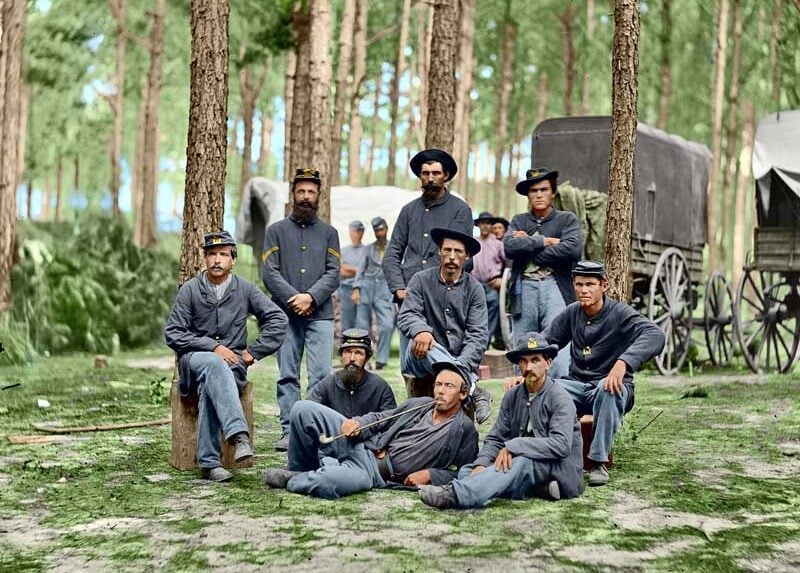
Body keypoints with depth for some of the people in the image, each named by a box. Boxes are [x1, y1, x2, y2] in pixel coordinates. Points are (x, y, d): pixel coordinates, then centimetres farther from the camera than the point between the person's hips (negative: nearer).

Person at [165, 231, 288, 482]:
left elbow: (278, 320, 6)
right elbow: (173, 334, -2)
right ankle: (239, 434, -54)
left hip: (232, 362, 1)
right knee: (214, 364, -38)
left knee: (209, 385, -35)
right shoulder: (190, 289, 2)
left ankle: (209, 462, -37)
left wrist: (253, 351, -1)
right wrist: (213, 347, -11)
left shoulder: (245, 289, 6)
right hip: (195, 357, 0)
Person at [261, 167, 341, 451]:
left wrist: (311, 297, -13)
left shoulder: (328, 233, 13)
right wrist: (293, 299, -11)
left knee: (321, 375, -6)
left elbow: (333, 273, 3)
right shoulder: (276, 230, 11)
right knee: (288, 376, 2)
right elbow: (269, 272, 1)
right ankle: (288, 431, 6)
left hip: (321, 314, 0)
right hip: (285, 314, 0)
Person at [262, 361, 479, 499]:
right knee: (304, 409, -12)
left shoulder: (465, 430, 1)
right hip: (364, 447, 6)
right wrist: (357, 423, -3)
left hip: (379, 474, -6)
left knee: (325, 483, -39)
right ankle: (301, 472, 6)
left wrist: (430, 475, -15)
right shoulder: (418, 405, 15)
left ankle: (291, 481, -3)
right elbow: (381, 418, 19)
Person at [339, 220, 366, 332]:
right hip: (347, 289, 1)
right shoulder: (343, 251, 12)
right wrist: (358, 271, -7)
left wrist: (350, 268, -3)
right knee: (347, 325, 1)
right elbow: (340, 272, 3)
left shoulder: (367, 251, 6)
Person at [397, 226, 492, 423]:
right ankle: (474, 391, -38)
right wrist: (421, 330, -34)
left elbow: (478, 335, -4)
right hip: (422, 358, 0)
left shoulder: (474, 289, 4)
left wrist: (461, 365, -23)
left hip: (460, 361, 0)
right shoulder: (421, 280, 4)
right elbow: (406, 316, -8)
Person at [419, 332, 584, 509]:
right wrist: (481, 464, -17)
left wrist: (513, 446, -27)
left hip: (557, 471, -6)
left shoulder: (560, 399, -9)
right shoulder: (512, 397, 8)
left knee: (520, 462, -37)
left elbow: (561, 445, -23)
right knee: (466, 472, -12)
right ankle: (538, 489, -23)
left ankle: (456, 494, -53)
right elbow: (496, 438, 4)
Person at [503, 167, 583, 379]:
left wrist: (528, 246, -2)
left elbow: (573, 249, -8)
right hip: (524, 289, 3)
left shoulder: (567, 219, 12)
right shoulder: (519, 221, 19)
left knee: (560, 355, -15)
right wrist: (544, 242, -4)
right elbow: (509, 247, 0)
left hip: (555, 288, -3)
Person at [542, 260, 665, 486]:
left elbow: (655, 335, -27)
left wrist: (624, 362, -45)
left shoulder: (620, 313, -10)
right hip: (577, 386, 4)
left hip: (611, 386, -3)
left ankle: (599, 462, -30)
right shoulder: (571, 313, 6)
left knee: (607, 389, -40)